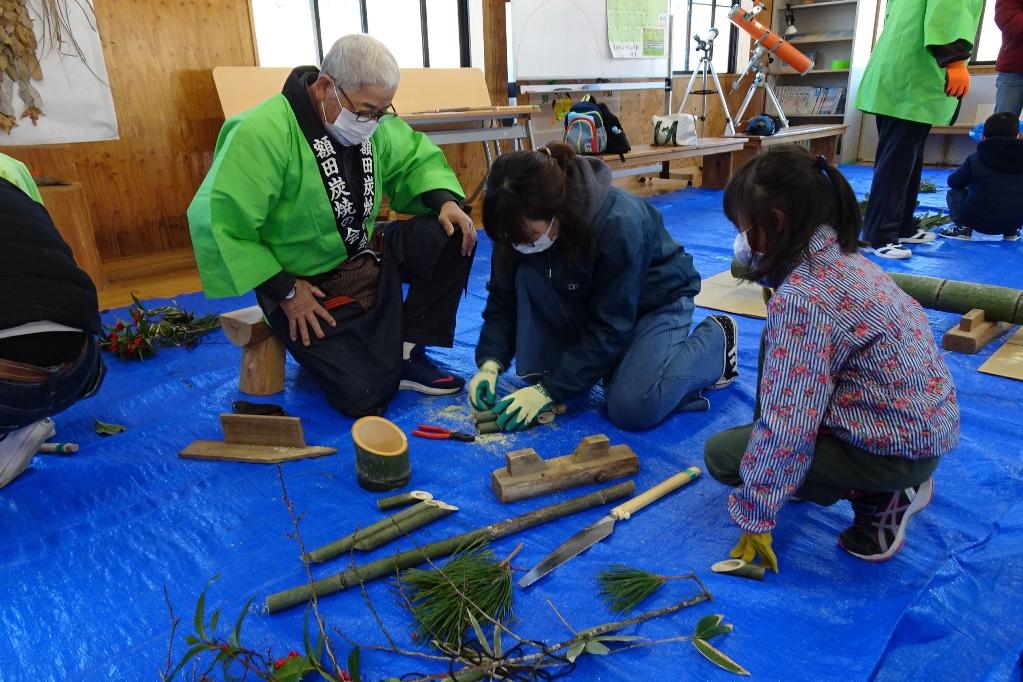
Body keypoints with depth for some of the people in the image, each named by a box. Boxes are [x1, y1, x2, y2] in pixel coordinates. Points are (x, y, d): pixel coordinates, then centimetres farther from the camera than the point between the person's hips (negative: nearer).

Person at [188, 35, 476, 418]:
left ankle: (406, 351, -1)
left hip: (366, 258, 7)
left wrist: (445, 200, -13)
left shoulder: (373, 123, -5)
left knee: (454, 234, -12)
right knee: (366, 400, -14)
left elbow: (415, 159, 10)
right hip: (306, 286, -6)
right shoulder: (263, 134, -26)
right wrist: (283, 291, -21)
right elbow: (217, 222, -27)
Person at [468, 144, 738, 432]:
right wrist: (490, 364, -28)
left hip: (657, 299, -4)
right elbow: (503, 300, -12)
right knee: (528, 275, -25)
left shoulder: (619, 225, -37)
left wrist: (550, 390, -33)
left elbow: (610, 330, -32)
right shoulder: (520, 224, -21)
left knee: (631, 409, -23)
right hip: (589, 300, 5)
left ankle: (715, 337, 2)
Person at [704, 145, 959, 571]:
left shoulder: (802, 298, -28)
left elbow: (786, 424, -28)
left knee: (721, 454, -3)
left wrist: (755, 517, -20)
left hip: (899, 445, -9)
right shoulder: (837, 256, 0)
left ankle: (881, 498, 1)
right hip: (925, 418, 9)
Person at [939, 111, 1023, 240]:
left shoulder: (976, 158, 0)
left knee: (954, 191, 19)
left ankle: (963, 227, 2)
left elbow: (953, 182, 10)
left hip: (979, 221, -3)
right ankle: (1012, 231, 17)